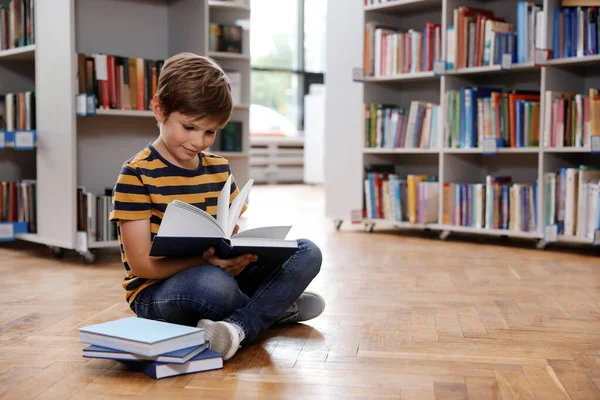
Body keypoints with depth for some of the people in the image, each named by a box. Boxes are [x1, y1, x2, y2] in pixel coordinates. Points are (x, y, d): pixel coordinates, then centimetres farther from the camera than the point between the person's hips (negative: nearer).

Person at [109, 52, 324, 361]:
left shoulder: (219, 168, 8)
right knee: (212, 284, -40)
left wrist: (240, 254, -16)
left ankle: (239, 326, -27)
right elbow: (140, 262, -16)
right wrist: (206, 262, -30)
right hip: (158, 291, -6)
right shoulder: (136, 175, -12)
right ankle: (276, 308, -9)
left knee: (307, 252, -7)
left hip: (221, 273, 7)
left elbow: (233, 233, 10)